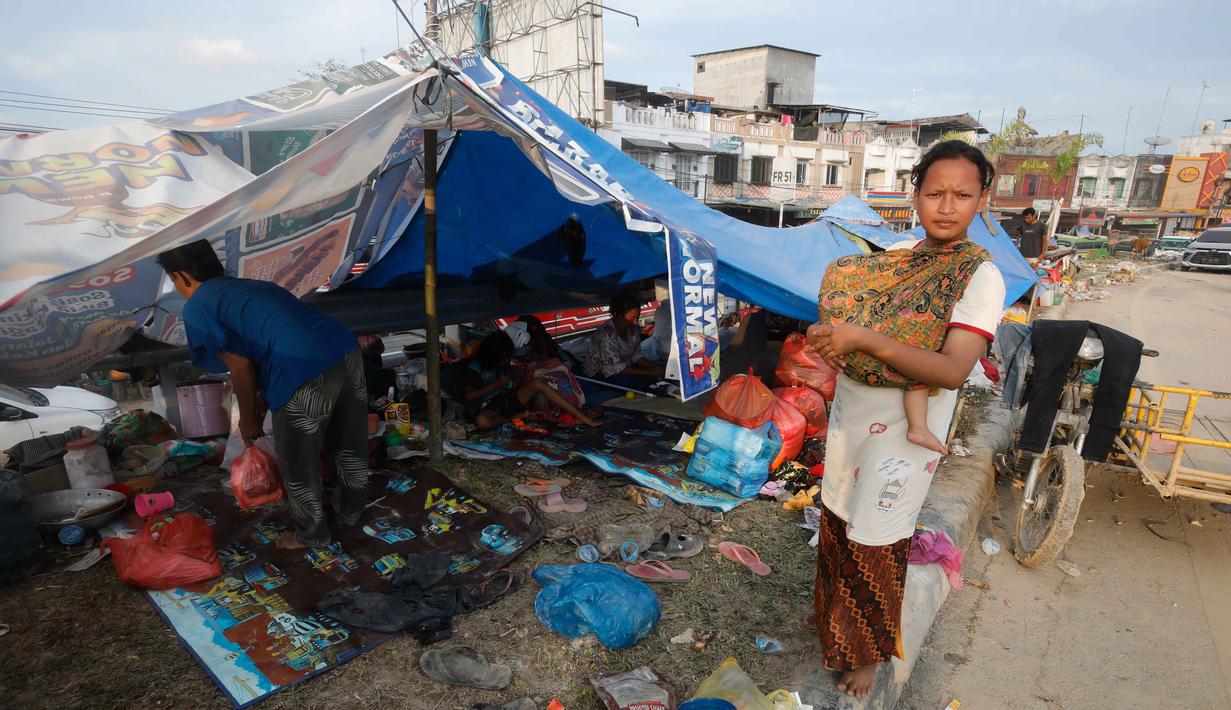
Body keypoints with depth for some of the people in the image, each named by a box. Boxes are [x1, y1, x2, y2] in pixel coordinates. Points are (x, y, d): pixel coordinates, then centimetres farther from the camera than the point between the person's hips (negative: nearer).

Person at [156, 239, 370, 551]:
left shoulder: (196, 309, 6)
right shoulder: (251, 286, 28)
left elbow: (241, 366, 2)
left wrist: (247, 419, 17)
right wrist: (263, 400, 40)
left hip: (308, 373, -8)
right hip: (346, 350, 8)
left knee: (298, 463, 18)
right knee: (350, 443, 28)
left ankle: (311, 534, 40)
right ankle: (350, 508, 52)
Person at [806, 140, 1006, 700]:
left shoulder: (981, 278, -15)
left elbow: (953, 370, -26)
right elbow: (845, 315, 13)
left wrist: (864, 339, -33)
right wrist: (825, 334, -10)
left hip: (903, 433, -5)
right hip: (849, 415, 6)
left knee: (874, 548, 8)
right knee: (836, 524, 20)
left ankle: (868, 652, 34)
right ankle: (833, 612, 47)